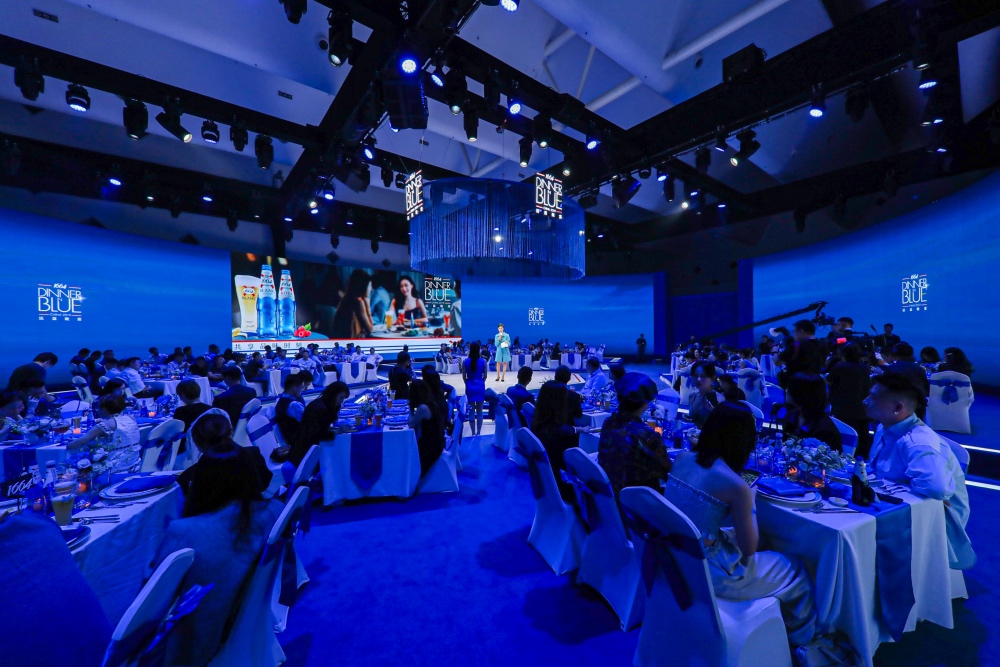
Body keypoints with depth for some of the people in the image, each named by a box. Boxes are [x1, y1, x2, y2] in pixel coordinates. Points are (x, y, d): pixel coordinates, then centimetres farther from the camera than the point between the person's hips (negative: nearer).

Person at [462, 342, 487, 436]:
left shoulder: (465, 362, -8)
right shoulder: (483, 361, -7)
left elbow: (464, 377, -3)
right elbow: (485, 376, 0)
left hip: (470, 387, 0)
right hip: (480, 387, 0)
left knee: (471, 411, 9)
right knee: (479, 411, 10)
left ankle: (473, 433, 14)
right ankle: (478, 433, 15)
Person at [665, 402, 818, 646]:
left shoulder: (682, 458, -7)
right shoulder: (736, 485, -23)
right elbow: (749, 548, -10)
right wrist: (750, 503, 2)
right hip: (706, 572, -5)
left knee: (734, 536, 31)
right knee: (793, 571, 20)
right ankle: (799, 636, 48)